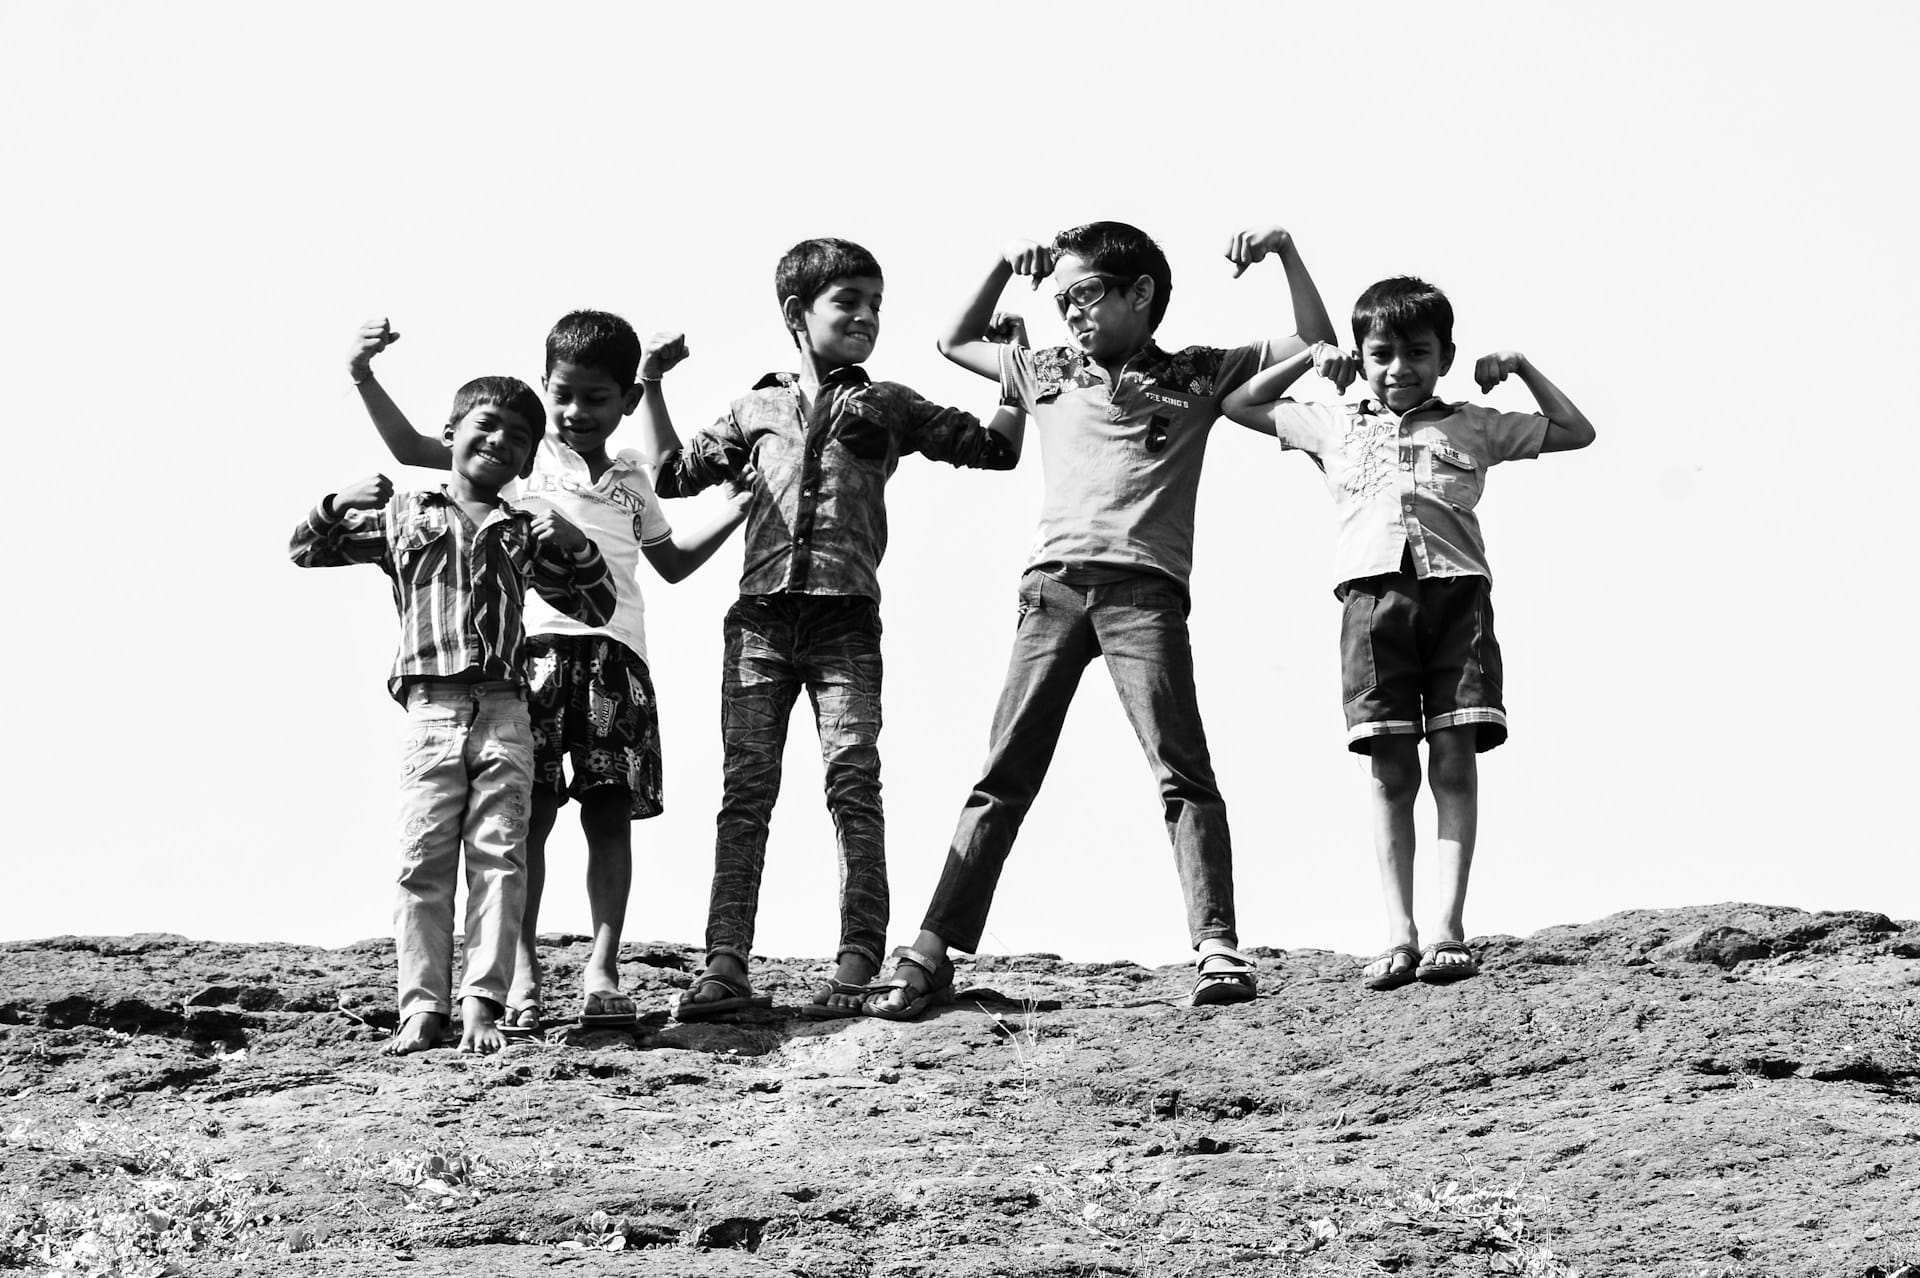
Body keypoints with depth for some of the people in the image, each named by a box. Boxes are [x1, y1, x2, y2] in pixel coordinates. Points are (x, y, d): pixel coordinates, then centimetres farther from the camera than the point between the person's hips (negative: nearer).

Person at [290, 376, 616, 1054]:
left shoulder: (526, 534, 17)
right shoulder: (402, 515, 13)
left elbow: (596, 609, 20)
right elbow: (307, 552, 16)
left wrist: (578, 548, 2)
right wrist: (339, 505, -3)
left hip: (504, 713, 2)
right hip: (431, 710, -2)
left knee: (500, 860, -4)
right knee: (423, 860, -5)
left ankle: (481, 1005, -3)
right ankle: (423, 1006, -3)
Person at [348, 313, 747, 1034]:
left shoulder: (631, 479, 22)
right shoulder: (525, 455, 10)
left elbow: (672, 563, 34)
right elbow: (415, 452, 4)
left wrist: (740, 506, 25)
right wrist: (365, 380, -7)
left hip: (616, 650, 3)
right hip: (534, 645, -3)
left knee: (610, 812, -1)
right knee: (530, 811, -7)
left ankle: (603, 968, 0)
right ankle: (522, 972, -4)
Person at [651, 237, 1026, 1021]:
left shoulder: (886, 407, 14)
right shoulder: (757, 410, 17)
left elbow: (993, 448, 14)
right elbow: (672, 476, 25)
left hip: (845, 618, -1)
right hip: (760, 617, 2)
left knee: (854, 788, -8)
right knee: (745, 792, -3)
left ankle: (855, 969, -9)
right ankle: (726, 966, -5)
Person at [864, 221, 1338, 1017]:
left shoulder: (1196, 376, 15)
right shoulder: (1048, 375, 23)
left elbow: (1318, 346, 16)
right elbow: (954, 343, 36)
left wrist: (1285, 252, 6)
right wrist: (1004, 266, 25)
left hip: (1143, 587, -3)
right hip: (1053, 587, 3)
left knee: (1181, 770, -11)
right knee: (1003, 778, -1)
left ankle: (1217, 950, -16)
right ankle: (930, 956, -3)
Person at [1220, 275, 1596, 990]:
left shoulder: (1472, 425, 21)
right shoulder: (1335, 427, 23)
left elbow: (1576, 432, 27)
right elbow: (1238, 405, 32)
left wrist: (1521, 368, 20)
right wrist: (1308, 358, 24)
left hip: (1456, 589, 0)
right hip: (1373, 593, 1)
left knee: (1455, 759, -8)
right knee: (1391, 767, -5)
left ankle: (1448, 931, -12)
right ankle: (1398, 936, -7)